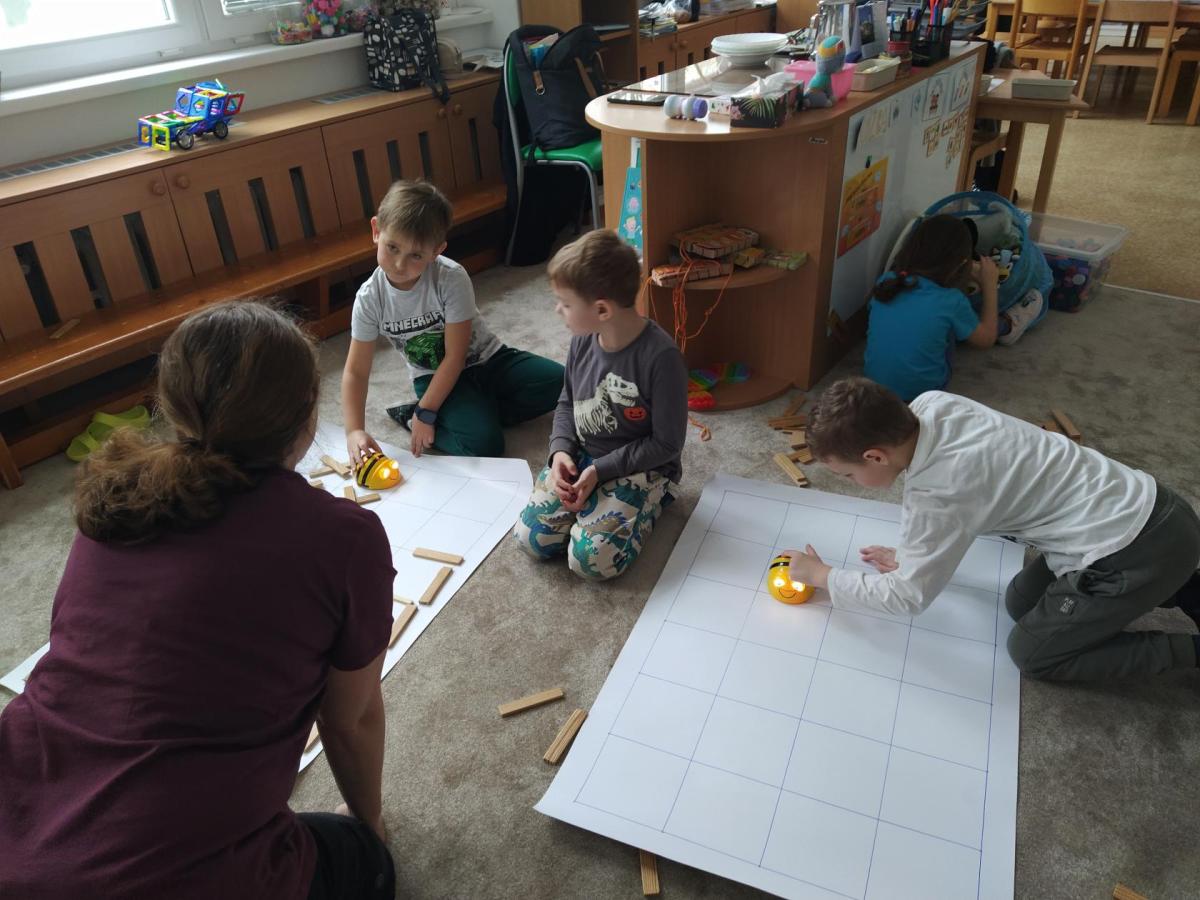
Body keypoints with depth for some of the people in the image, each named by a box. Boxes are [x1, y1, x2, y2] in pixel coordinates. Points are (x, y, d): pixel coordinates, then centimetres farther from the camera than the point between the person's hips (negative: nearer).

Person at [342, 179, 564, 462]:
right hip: (434, 376, -1)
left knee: (559, 382, -21)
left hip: (486, 358, 1)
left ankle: (481, 410, -8)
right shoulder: (369, 299, -16)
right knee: (482, 443, -28)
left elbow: (455, 356, -19)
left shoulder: (451, 278, -24)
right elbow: (356, 371, -11)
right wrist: (354, 430, -25)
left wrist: (425, 413, -20)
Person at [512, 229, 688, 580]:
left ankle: (648, 502, 5)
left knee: (590, 559, -20)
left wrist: (600, 471, -19)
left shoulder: (661, 357, -26)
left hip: (639, 468, -5)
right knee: (531, 538, -9)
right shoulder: (583, 340, -6)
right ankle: (595, 502, 14)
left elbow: (667, 444, -18)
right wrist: (560, 451, -8)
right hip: (580, 457, 5)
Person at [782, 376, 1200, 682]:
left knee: (1032, 653, 6)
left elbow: (908, 597, -13)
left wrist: (821, 575, -3)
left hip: (1143, 548, -8)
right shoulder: (931, 404, -8)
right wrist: (910, 554, 15)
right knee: (1021, 602, 20)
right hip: (1142, 502, 8)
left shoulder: (937, 494, -28)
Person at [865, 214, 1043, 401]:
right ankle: (1008, 325, 39)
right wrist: (989, 284, 10)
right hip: (921, 390, -4)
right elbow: (986, 338, 2)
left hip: (874, 381, 4)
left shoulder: (886, 281, -8)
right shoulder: (951, 301, -19)